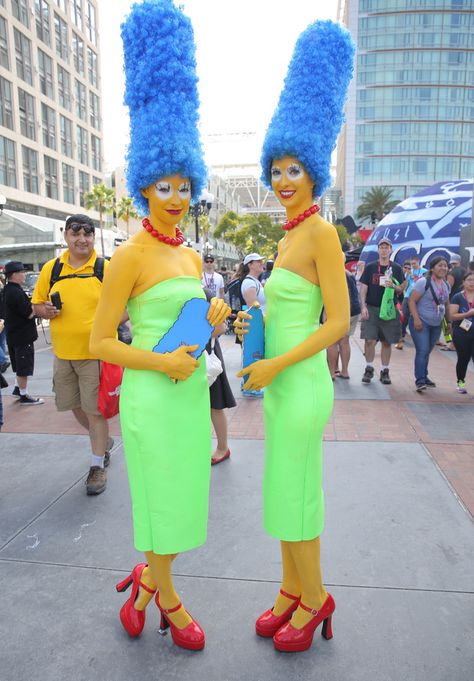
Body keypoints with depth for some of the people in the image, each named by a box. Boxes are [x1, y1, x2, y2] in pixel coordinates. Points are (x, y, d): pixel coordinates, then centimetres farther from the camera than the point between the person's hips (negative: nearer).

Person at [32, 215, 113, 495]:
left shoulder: (107, 268, -6)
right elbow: (37, 303, 13)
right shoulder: (51, 268, 5)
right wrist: (45, 310, -9)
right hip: (63, 353, 5)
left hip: (95, 353, -5)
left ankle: (97, 466, 18)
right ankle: (104, 440, 44)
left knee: (95, 409, 1)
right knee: (75, 406, 17)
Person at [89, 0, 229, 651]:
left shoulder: (191, 257, 10)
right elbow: (100, 341, -13)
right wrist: (161, 363, -20)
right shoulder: (129, 257, -12)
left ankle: (145, 581, 43)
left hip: (192, 391, 7)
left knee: (184, 499, 18)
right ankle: (168, 602, 35)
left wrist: (210, 319, 2)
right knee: (162, 501, 9)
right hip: (153, 396, -7)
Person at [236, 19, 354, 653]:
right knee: (287, 492, 18)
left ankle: (315, 598, 29)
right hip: (281, 384, 9)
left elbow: (339, 322, -17)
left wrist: (273, 365, -18)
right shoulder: (290, 235, 13)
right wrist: (253, 321, 4)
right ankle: (292, 589, 37)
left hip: (301, 386, -9)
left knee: (292, 499, 5)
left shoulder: (322, 232, -13)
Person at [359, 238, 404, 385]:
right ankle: (369, 369, 9)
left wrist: (393, 286, -16)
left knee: (387, 342, 6)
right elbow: (363, 288, 3)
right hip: (371, 308, -1)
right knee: (370, 340, -8)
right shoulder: (370, 267, 6)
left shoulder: (396, 269, 8)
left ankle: (385, 371, 17)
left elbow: (400, 290, 6)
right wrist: (363, 307, -8)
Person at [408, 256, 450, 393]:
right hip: (421, 323, -6)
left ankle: (424, 377, 24)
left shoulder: (446, 285, 11)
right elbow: (411, 300, -16)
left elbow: (446, 305, 21)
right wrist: (416, 319, -22)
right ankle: (420, 381, -10)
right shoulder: (423, 282, -12)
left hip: (436, 325, 6)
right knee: (422, 351, -13)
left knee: (427, 352, 13)